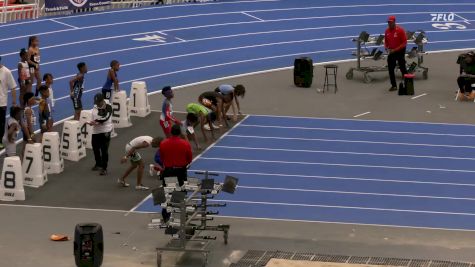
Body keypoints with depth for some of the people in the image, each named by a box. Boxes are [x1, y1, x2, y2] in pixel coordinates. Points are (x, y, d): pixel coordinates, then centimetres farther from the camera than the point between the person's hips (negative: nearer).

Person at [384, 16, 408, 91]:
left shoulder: (400, 30, -15)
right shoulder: (387, 31, 2)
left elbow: (404, 43, -14)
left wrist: (395, 49, -20)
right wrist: (386, 48, -6)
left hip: (400, 52, -5)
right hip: (391, 52, 5)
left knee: (402, 69, 1)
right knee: (390, 69, 4)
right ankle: (394, 85, 13)